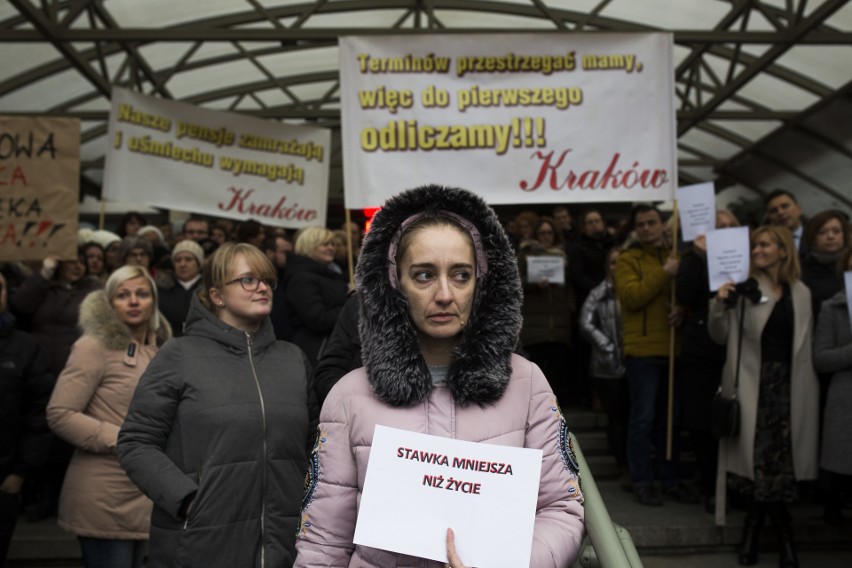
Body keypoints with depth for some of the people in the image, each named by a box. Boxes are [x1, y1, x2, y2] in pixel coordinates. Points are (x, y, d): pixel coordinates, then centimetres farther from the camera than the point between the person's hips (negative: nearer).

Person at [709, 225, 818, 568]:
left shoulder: (800, 293, 9)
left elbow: (805, 344, 13)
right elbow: (721, 337, 0)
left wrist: (807, 384, 6)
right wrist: (719, 306, -17)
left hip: (788, 384, 2)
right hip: (753, 384, -2)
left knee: (766, 461, 3)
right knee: (767, 461, 1)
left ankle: (753, 531, 16)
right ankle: (785, 539, 16)